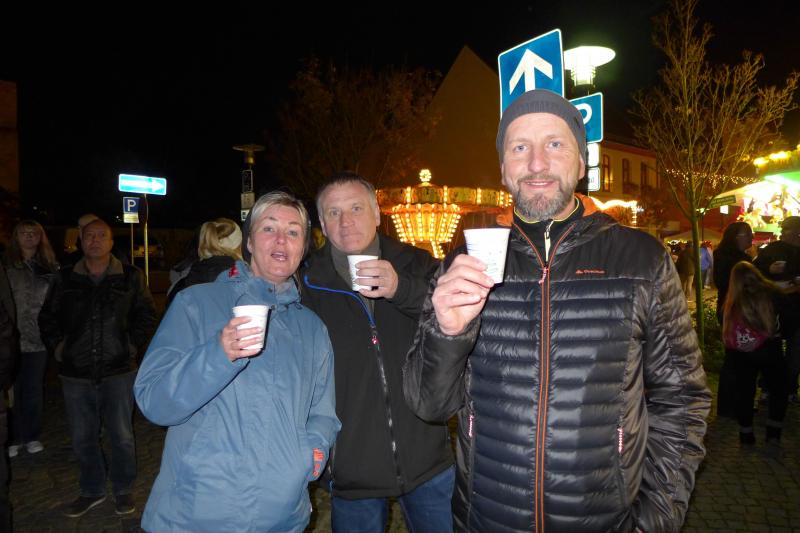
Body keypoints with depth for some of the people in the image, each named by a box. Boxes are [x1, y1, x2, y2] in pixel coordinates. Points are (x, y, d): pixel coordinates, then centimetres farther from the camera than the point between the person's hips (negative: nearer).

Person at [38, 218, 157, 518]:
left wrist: (132, 344, -3)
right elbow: (47, 317, 15)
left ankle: (123, 490, 26)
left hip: (118, 372, -2)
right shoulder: (65, 279, 5)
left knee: (121, 436, 7)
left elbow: (146, 315, 6)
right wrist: (56, 346, 3)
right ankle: (92, 491, 32)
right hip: (76, 373, 2)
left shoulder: (130, 277, 0)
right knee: (82, 438, 13)